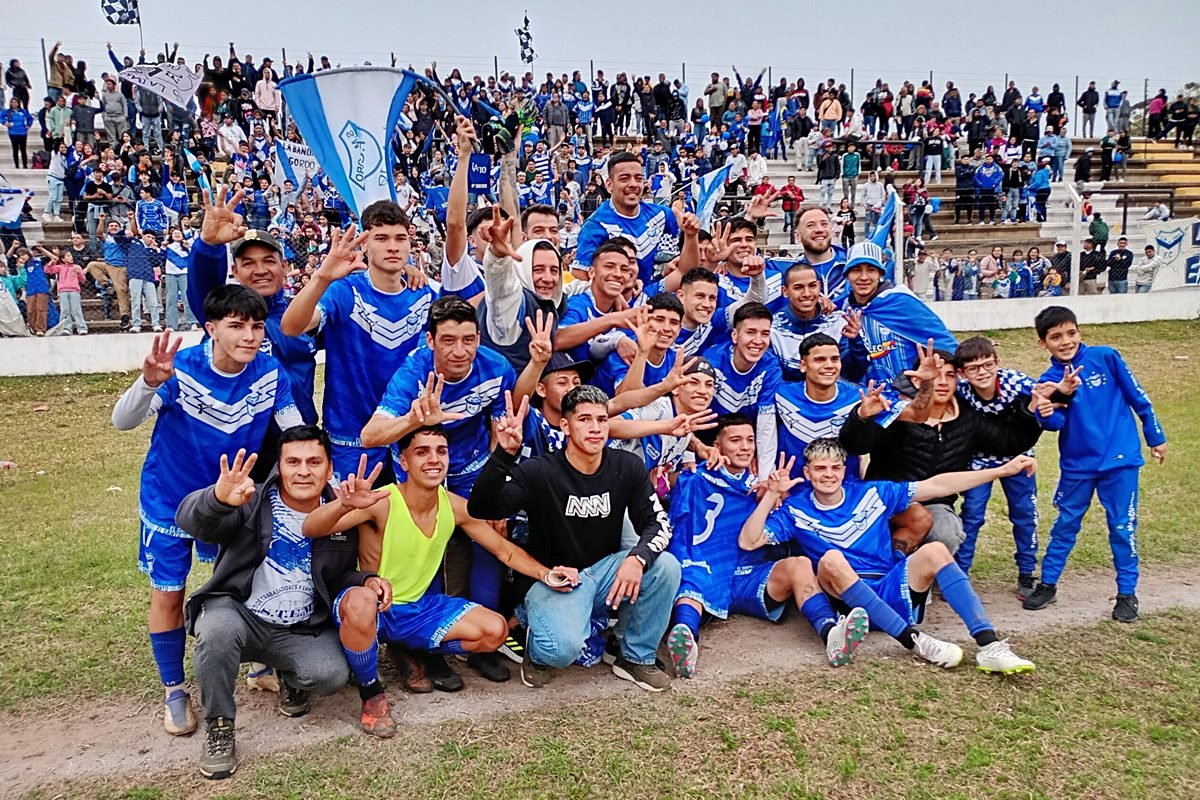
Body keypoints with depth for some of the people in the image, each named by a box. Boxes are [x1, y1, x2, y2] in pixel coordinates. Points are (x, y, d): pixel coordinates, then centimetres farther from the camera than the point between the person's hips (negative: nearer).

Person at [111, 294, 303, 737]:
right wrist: (149, 382, -55)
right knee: (168, 596, 7)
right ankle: (174, 692, 27)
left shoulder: (270, 373, -19)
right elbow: (122, 421, -35)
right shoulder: (181, 369, -28)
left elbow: (296, 432, -11)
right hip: (169, 501, -2)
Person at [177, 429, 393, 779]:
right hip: (241, 615, -2)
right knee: (218, 630, -36)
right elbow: (190, 519, -30)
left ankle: (292, 679, 14)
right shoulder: (251, 502, -11)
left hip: (301, 631, 2)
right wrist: (218, 498, -55)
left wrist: (366, 580, -10)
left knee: (332, 675, -25)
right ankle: (219, 727, -10)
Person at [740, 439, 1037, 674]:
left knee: (934, 551, -21)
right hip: (847, 602, -2)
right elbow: (748, 542, -7)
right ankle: (914, 640, -33)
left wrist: (1003, 470, 1)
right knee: (831, 559, -31)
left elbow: (937, 486, 5)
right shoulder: (796, 510, 3)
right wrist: (772, 496, -16)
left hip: (893, 595, 2)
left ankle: (989, 646, -29)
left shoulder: (872, 493, 8)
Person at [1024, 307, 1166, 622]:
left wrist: (1155, 437, 7)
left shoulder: (1105, 357, -7)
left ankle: (1127, 593, 17)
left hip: (1120, 458, -2)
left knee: (1123, 526, 4)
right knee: (1065, 525, 10)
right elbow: (1053, 423, -14)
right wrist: (1062, 395, -31)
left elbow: (1137, 397, 2)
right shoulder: (1049, 381, -2)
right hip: (1077, 464, 2)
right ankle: (1048, 584, 21)